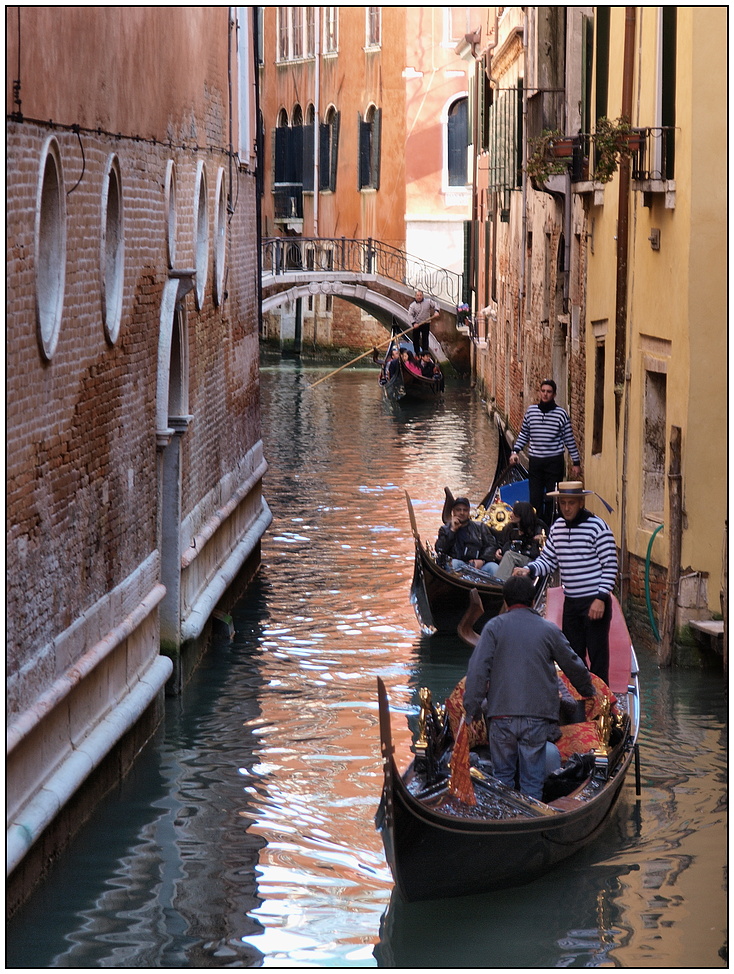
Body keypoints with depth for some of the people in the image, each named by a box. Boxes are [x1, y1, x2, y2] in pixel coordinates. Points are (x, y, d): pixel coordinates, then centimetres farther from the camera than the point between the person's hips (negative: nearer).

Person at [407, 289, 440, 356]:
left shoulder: (428, 301, -2)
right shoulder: (412, 305, -5)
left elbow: (435, 305, 1)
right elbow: (410, 315, -11)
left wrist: (436, 311, -21)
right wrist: (414, 323, -25)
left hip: (426, 324, 0)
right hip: (416, 325, 0)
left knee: (425, 339, -1)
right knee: (416, 340, 3)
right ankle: (417, 353, 14)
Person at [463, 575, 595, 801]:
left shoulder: (494, 627, 1)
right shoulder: (549, 630, 6)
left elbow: (478, 669, -7)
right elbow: (573, 666, 18)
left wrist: (472, 707, -2)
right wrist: (588, 691, 36)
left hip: (501, 715, 0)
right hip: (537, 716, 0)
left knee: (502, 775, 13)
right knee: (532, 779, 7)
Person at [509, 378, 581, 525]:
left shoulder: (561, 413, -3)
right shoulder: (531, 410, 4)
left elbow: (569, 440, 1)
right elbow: (523, 434, 14)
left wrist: (576, 462, 2)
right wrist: (515, 451, 3)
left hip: (554, 462, -3)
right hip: (535, 462, 3)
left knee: (552, 500, 1)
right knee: (535, 498, 5)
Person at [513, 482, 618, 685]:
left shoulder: (597, 526, -13)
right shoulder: (557, 527, 8)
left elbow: (610, 566, -13)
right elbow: (548, 560, 15)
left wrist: (601, 598, -18)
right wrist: (529, 570, -5)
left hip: (595, 602, -7)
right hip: (570, 601, 7)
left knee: (597, 656, -3)